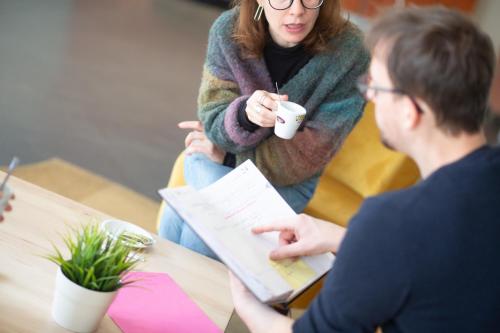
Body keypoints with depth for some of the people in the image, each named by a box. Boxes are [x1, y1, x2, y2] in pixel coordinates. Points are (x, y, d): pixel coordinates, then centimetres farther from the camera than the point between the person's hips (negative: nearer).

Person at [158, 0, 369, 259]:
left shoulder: (347, 53, -22)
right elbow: (212, 119, -14)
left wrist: (227, 154, -13)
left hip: (287, 182, -2)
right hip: (220, 160, 2)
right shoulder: (229, 29, -14)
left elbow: (308, 156, -16)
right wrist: (245, 113, -37)